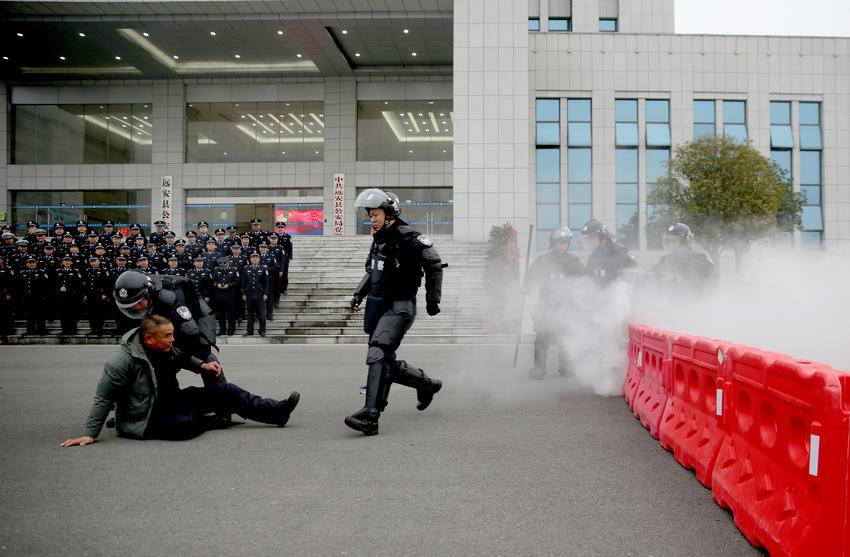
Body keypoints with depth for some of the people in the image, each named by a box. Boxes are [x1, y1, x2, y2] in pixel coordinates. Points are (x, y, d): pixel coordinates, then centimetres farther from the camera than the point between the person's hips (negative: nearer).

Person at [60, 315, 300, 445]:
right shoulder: (122, 362, -24)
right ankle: (204, 420, 0)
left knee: (225, 391, -3)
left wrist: (202, 365, 5)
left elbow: (183, 358, 22)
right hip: (146, 420, -8)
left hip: (170, 402, 8)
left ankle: (277, 411, 1)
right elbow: (104, 398, -19)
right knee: (188, 425, -37)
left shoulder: (166, 349, -1)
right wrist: (90, 433, -19)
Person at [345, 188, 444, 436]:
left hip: (400, 306, -9)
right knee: (388, 364, 12)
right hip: (379, 305, 9)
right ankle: (427, 384, 35)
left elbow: (434, 265, -9)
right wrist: (359, 293, 16)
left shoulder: (408, 238, -12)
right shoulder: (380, 239, 15)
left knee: (377, 355, -23)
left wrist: (433, 299, -8)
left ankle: (370, 415, -28)